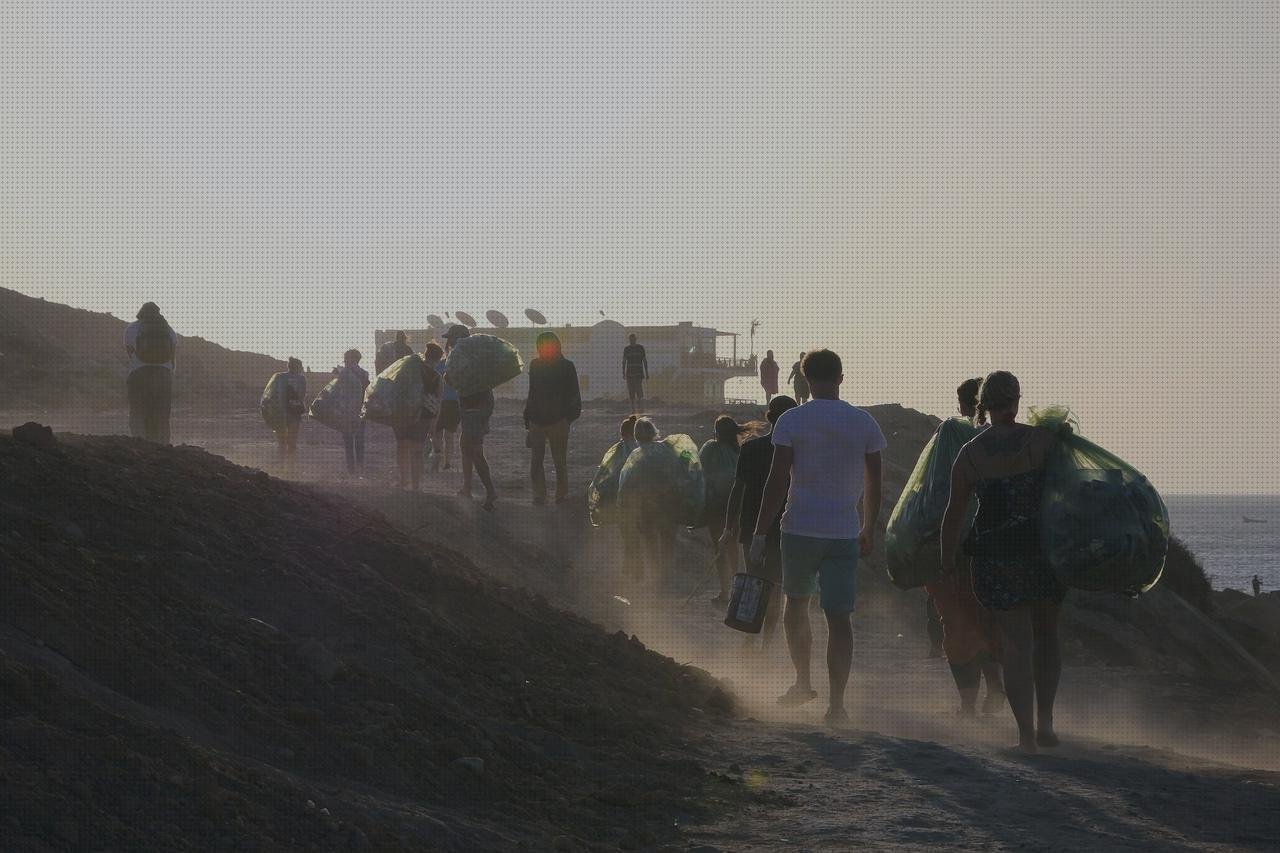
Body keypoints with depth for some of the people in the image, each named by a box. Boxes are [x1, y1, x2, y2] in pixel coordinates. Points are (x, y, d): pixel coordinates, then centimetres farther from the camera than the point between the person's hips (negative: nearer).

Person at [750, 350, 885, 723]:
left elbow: (777, 482, -9)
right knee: (839, 617, -1)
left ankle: (803, 682, 30)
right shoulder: (865, 424, 2)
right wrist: (869, 529, 21)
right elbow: (873, 485, 7)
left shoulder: (791, 421, -5)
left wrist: (761, 533, -5)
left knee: (796, 602, 21)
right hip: (845, 533, 1)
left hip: (800, 529, -1)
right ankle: (836, 702, -10)